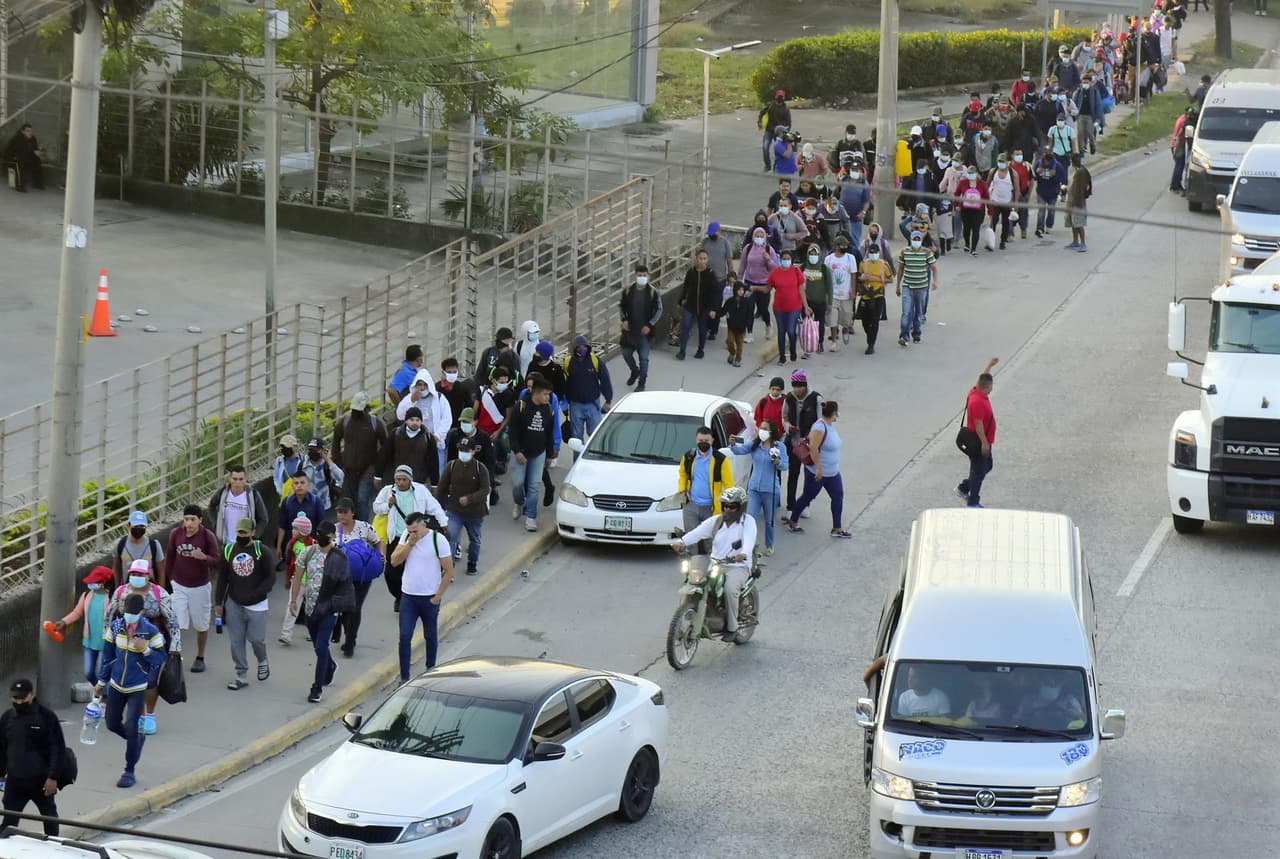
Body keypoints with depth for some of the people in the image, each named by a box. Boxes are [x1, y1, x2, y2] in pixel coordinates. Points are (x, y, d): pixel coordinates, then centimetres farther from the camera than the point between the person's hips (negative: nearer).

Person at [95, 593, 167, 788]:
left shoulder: (150, 631, -15)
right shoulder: (115, 627, -5)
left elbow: (161, 659, -9)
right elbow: (107, 655, 5)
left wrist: (145, 649, -28)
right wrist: (101, 681, 9)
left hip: (137, 688, -4)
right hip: (116, 685, 4)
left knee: (131, 728, -8)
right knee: (112, 724, 12)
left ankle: (129, 771, 5)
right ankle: (137, 739, 43)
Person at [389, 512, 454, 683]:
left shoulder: (438, 540, -13)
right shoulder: (406, 537, 1)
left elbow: (449, 572, -10)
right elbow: (394, 560, -5)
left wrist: (438, 597, -10)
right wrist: (409, 544, -16)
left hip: (429, 598, -3)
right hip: (408, 597, 3)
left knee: (430, 636, 14)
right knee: (404, 637, -5)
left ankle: (431, 668, 32)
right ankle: (404, 678, -3)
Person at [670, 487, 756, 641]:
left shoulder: (747, 521, -1)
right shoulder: (716, 520, 12)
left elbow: (749, 540, -21)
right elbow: (698, 531, -5)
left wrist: (743, 554, -44)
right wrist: (682, 542, -25)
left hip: (739, 566, -5)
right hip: (715, 564, 5)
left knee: (730, 589, -33)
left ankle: (731, 628, -19)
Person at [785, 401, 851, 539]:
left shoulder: (830, 425, 5)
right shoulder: (820, 427, -25)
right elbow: (813, 448, -29)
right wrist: (818, 468, -28)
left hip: (832, 472, 9)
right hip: (818, 473, -9)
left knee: (838, 497, 6)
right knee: (808, 497, 6)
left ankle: (837, 529, 12)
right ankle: (792, 522, 24)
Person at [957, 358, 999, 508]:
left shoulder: (976, 391, 1)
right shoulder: (978, 402, -29)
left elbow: (983, 378, 23)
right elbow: (978, 424, -28)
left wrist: (990, 365, 31)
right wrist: (984, 443, -24)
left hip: (983, 441, 10)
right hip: (979, 443, -10)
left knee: (987, 466, 22)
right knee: (978, 471, 1)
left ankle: (963, 488, 32)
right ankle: (973, 503, 12)